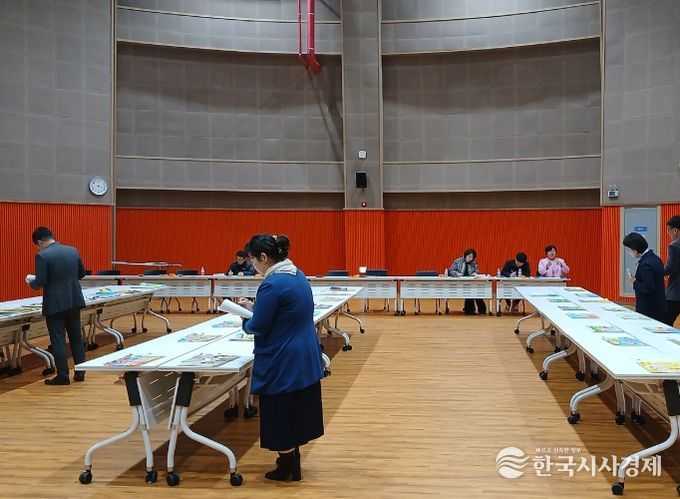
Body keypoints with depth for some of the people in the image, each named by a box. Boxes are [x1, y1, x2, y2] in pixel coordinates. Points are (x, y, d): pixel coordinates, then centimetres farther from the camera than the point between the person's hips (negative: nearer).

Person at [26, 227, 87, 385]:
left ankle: (63, 375, 5)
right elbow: (81, 273, 13)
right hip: (74, 300, 6)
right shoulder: (73, 251, 4)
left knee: (58, 339, 3)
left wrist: (31, 282, 5)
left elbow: (41, 282, -15)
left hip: (55, 303, -6)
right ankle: (80, 373, 18)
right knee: (76, 336, 14)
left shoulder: (42, 256, -13)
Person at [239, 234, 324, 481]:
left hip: (282, 362, -9)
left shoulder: (272, 284, -23)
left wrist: (245, 322, 4)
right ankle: (293, 461, 31)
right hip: (305, 357, 9)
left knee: (280, 413, 7)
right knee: (296, 410, 18)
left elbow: (259, 327, -17)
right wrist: (254, 307, 13)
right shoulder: (298, 275, 6)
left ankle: (287, 466, 21)